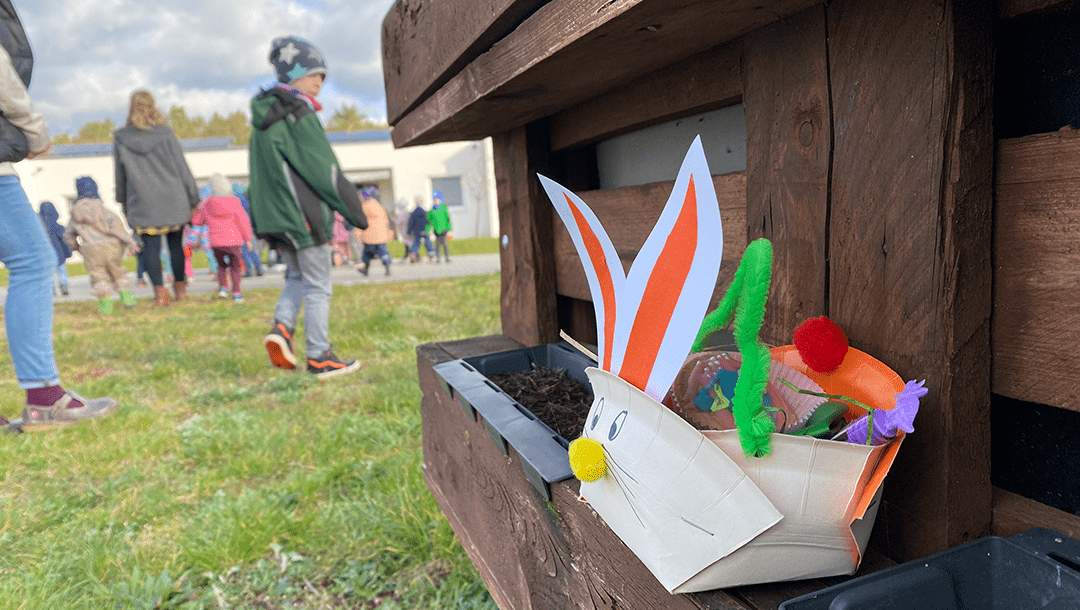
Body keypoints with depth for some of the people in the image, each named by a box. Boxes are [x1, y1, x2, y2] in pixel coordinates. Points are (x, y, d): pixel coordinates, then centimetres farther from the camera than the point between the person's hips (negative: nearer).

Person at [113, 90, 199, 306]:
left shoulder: (120, 138, 3)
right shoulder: (165, 133, -2)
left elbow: (120, 173, 10)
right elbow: (181, 167, 0)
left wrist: (123, 201, 21)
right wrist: (193, 197, 7)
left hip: (142, 204, 0)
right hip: (173, 199, 0)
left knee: (150, 247, 3)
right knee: (176, 244, 10)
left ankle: (159, 289, -5)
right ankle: (180, 287, 17)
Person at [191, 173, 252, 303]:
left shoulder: (206, 205, 0)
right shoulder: (234, 203, -7)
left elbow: (196, 220, 11)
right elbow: (243, 221, -4)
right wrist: (248, 238, 6)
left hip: (216, 242, 2)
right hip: (233, 240, -2)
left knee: (221, 265, 19)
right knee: (235, 265, 7)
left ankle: (222, 286, 1)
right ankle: (236, 292, 1)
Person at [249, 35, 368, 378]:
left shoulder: (262, 119, 14)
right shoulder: (298, 115, -13)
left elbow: (259, 175, 17)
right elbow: (325, 170, -16)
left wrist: (265, 216, 21)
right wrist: (355, 212, -11)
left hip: (275, 217, 8)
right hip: (303, 215, -8)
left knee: (297, 276, 21)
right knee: (318, 287, 0)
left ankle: (281, 327, 2)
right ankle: (319, 357, 6)